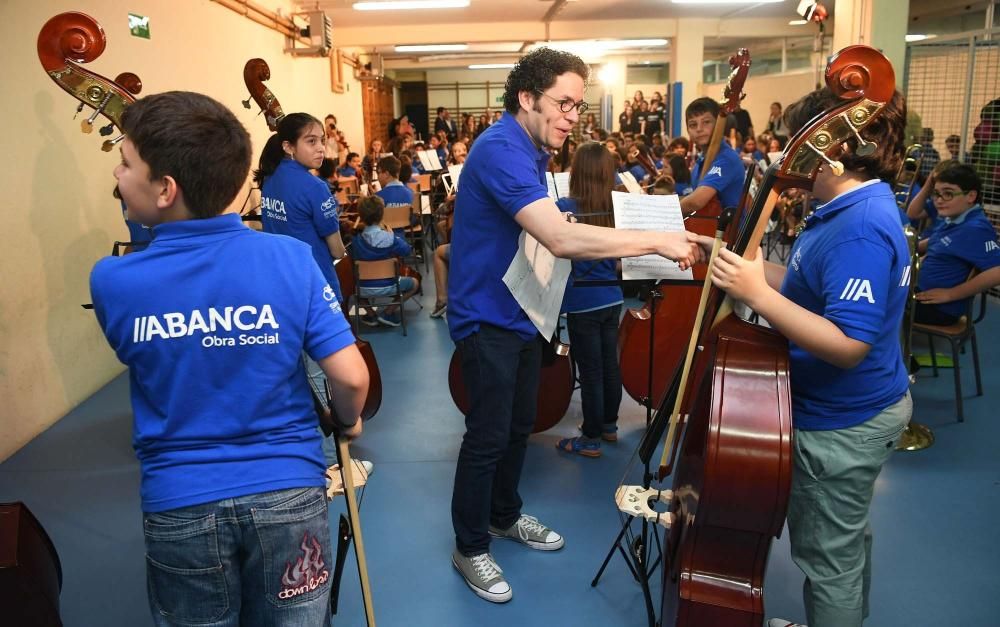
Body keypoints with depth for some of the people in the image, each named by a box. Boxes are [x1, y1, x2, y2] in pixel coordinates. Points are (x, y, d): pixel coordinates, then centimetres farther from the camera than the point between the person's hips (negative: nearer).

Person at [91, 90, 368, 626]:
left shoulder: (111, 281, -12)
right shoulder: (291, 259, -15)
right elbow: (352, 378, -15)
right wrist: (349, 422, 7)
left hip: (177, 506, 1)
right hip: (289, 492, 0)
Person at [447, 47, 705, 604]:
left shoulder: (530, 150, 10)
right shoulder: (502, 150, -24)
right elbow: (561, 238, -35)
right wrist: (658, 241, -32)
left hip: (521, 311, 10)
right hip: (487, 317, -9)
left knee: (519, 426, 19)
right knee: (488, 435, 1)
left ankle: (505, 516, 39)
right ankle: (470, 548, 19)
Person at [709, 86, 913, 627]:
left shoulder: (861, 229, -27)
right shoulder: (857, 208, 4)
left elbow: (848, 345, -32)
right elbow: (818, 290, 10)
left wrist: (757, 294, -35)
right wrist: (750, 267, 2)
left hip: (840, 425, -10)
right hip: (855, 410, 10)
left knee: (827, 557, 9)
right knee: (846, 540, 29)